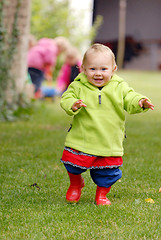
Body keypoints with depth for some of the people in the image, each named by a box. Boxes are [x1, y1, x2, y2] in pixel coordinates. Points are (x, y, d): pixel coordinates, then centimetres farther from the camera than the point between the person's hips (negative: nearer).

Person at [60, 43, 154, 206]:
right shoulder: (78, 86, -4)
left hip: (110, 142, 1)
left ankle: (101, 194, 32)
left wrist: (140, 103, -27)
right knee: (73, 165, 4)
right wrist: (73, 105, -30)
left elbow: (130, 101, -4)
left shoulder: (120, 87, -1)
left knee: (108, 173, 6)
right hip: (82, 140, -1)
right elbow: (66, 99, -7)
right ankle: (76, 184, 37)